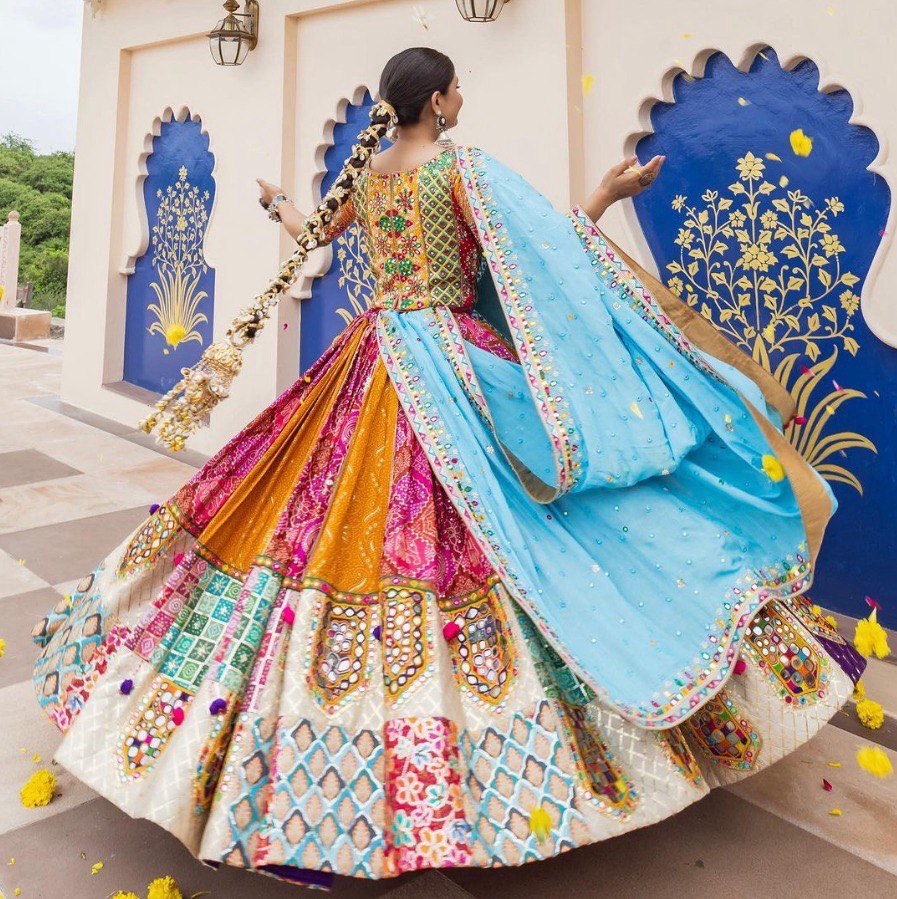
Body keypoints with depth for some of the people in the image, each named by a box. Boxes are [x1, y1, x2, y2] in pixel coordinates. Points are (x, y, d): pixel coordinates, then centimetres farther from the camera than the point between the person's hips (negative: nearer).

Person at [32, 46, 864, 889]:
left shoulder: (364, 171, 13)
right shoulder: (461, 166, -5)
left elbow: (309, 235, 28)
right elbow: (534, 250, -10)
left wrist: (279, 204, 50)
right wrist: (604, 196, 1)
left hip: (373, 360, 7)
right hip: (449, 360, -6)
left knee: (343, 516, 11)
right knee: (473, 521, -2)